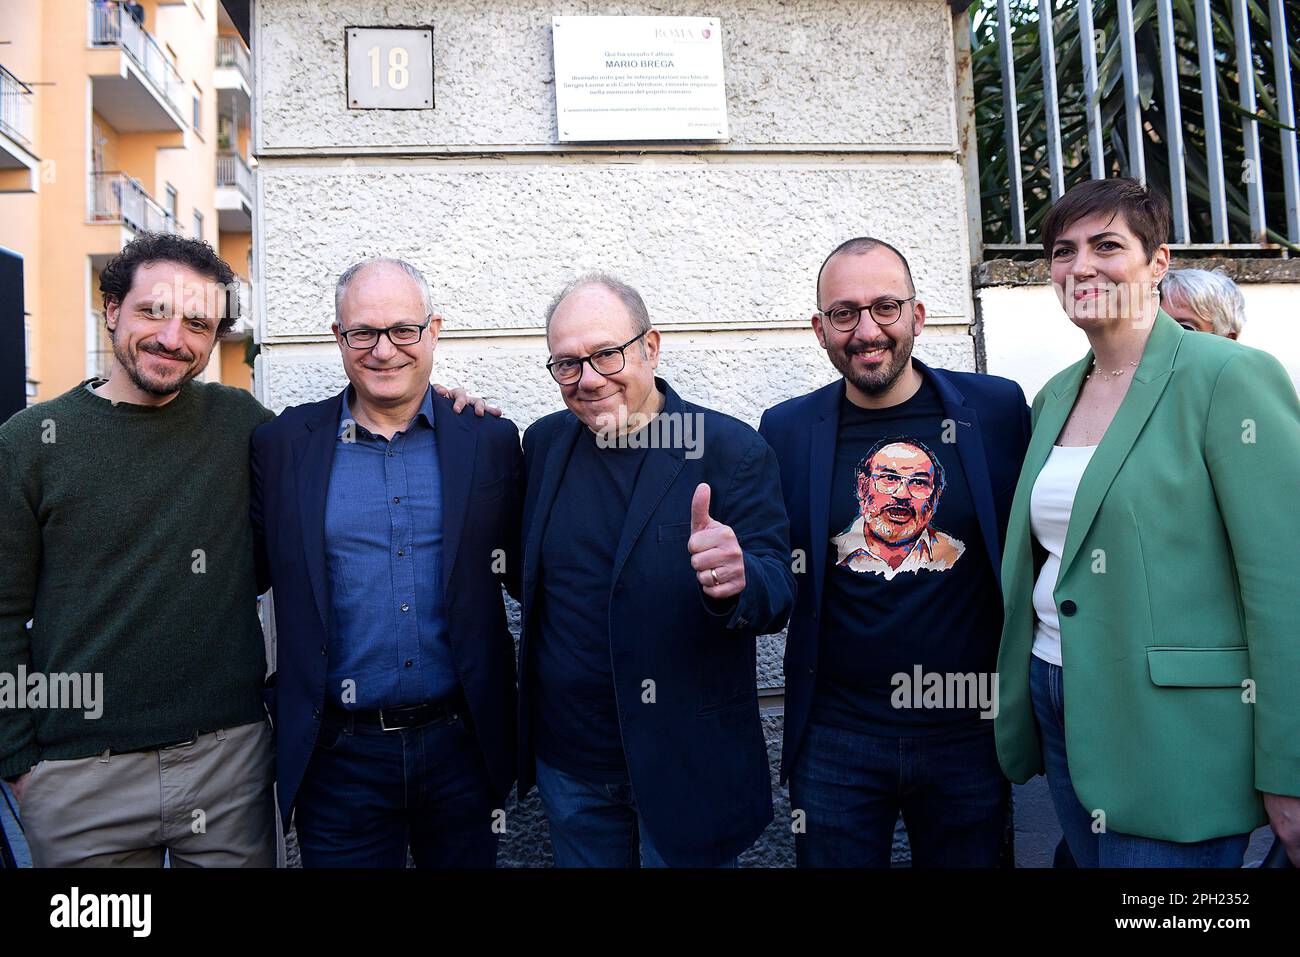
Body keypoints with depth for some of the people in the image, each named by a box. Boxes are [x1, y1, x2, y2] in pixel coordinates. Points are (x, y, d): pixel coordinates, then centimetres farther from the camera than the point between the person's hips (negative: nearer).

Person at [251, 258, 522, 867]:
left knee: (466, 860, 18)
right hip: (337, 756, 0)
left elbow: (521, 572, 5)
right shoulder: (283, 443, 0)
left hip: (462, 746, 1)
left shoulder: (491, 440, -1)